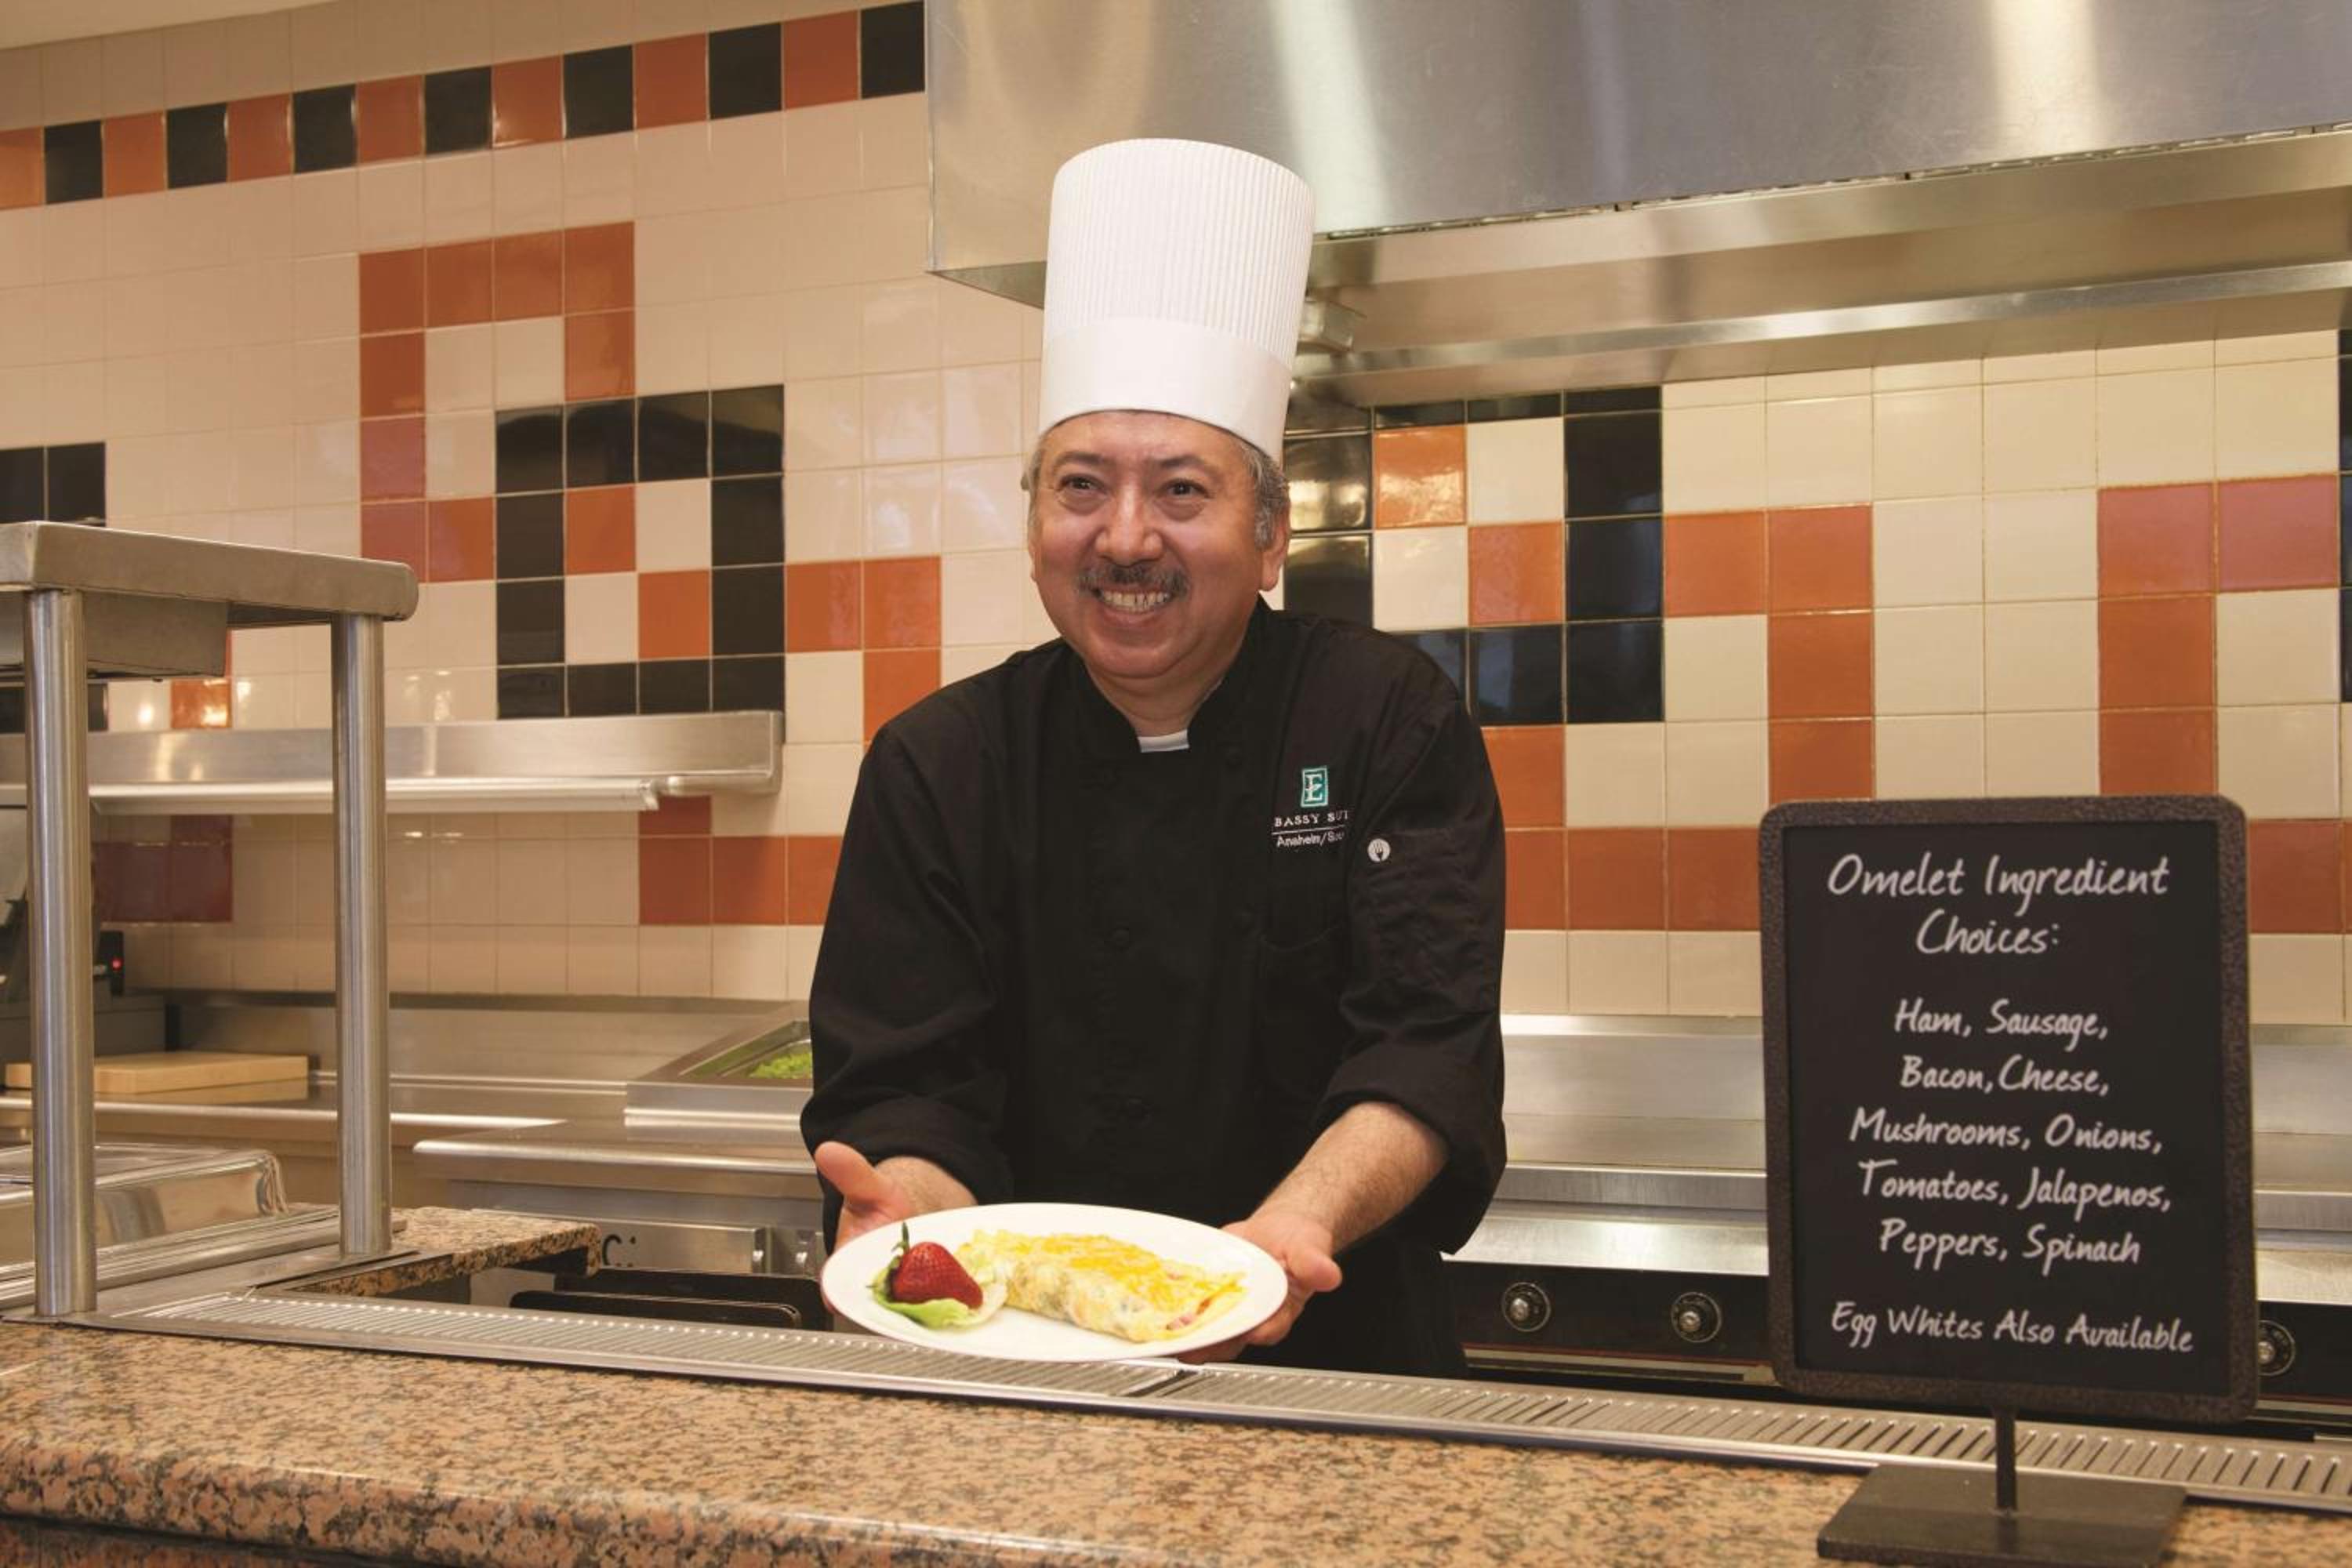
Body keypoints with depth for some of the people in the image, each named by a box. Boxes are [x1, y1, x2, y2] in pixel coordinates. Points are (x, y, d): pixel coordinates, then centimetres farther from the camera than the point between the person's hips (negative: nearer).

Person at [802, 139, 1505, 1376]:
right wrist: (914, 1200, -26)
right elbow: (907, 1083, -2)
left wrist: (1285, 1236, -29)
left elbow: (1430, 1048, -11)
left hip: (1331, 1358, -2)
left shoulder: (1392, 725, -2)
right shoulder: (937, 766, 3)